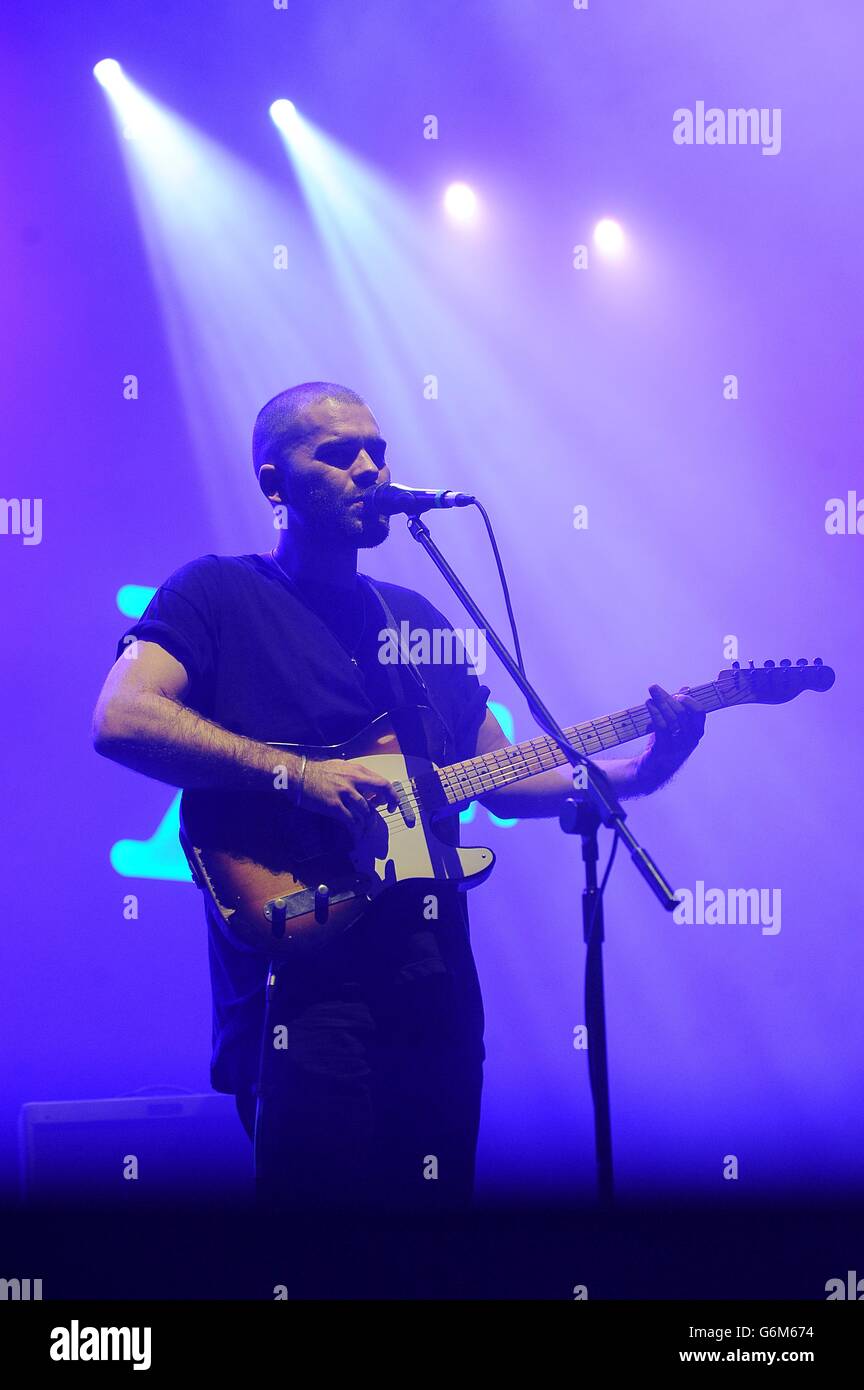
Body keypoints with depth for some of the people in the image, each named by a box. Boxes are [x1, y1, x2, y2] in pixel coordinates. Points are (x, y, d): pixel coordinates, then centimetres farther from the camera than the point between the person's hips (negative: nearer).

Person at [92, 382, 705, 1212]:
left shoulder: (415, 618, 21)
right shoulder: (218, 596, 1)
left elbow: (504, 780, 20)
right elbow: (121, 720, -16)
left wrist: (635, 773, 5)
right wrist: (297, 775, -21)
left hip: (438, 982, 7)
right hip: (302, 981, -6)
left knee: (439, 1194, 11)